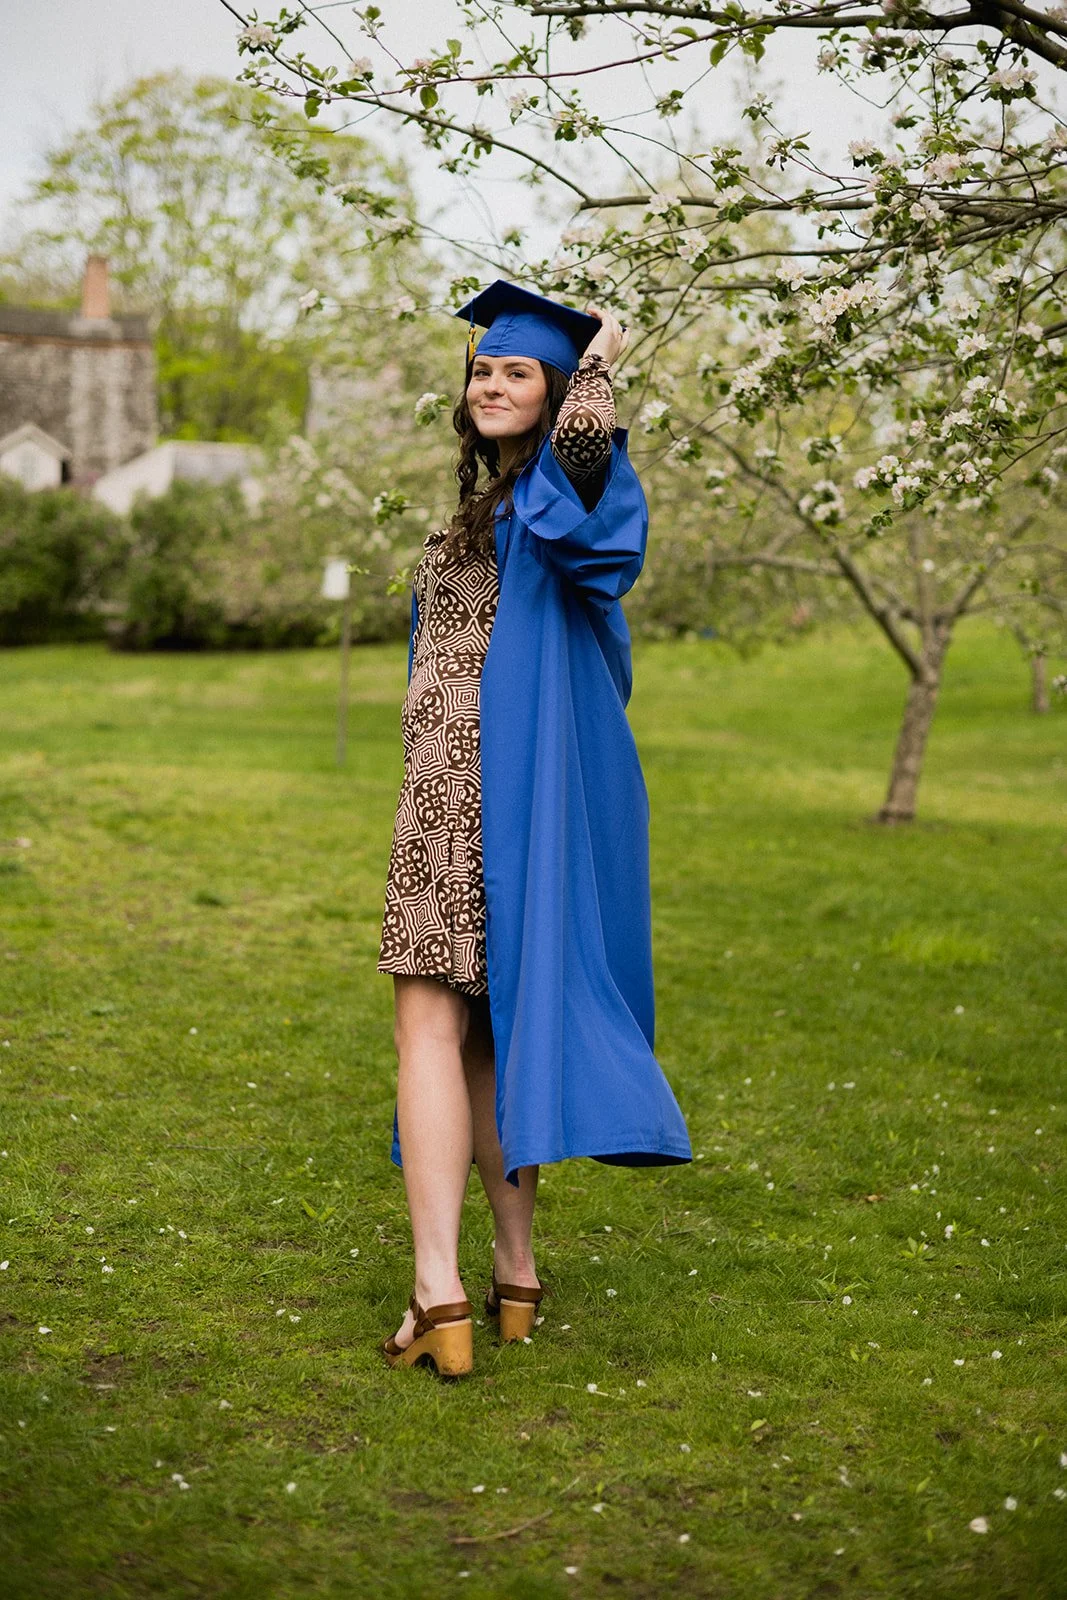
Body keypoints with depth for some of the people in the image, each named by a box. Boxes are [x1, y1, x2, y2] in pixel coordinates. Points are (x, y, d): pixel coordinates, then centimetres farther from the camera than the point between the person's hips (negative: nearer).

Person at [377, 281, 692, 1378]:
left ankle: (439, 1296, -14)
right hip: (446, 791, 9)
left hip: (511, 790, -9)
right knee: (475, 1028, 9)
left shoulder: (558, 489, -5)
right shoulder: (477, 515, 22)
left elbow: (585, 438, -30)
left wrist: (599, 358, -13)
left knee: (433, 1021, -12)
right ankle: (513, 1272, 13)